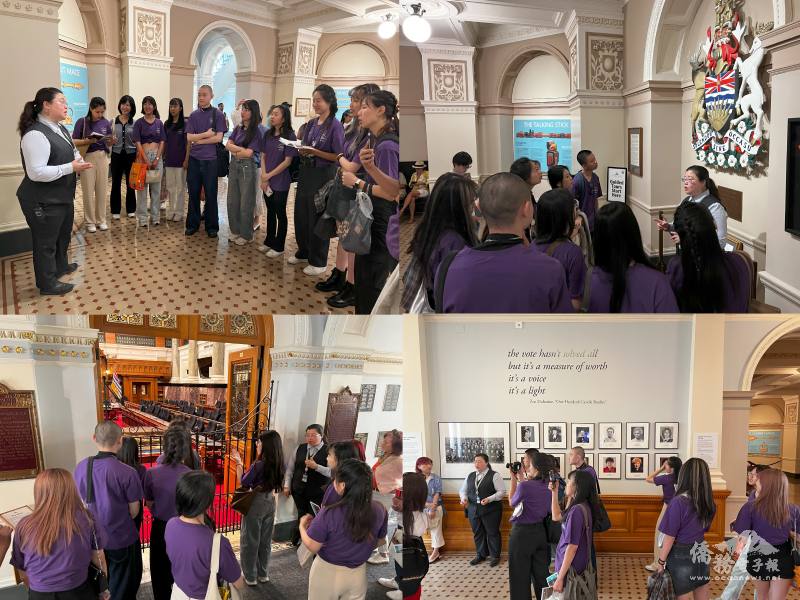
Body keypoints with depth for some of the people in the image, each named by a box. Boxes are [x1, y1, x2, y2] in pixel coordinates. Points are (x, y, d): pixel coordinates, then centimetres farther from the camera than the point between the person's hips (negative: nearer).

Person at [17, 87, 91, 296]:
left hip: (62, 196, 10)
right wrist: (71, 167, -27)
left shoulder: (59, 128, 6)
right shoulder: (35, 134, -25)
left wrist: (77, 159, -2)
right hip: (43, 202, -10)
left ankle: (61, 266, 48)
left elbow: (65, 154, 22)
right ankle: (48, 284, 17)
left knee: (63, 233, 27)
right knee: (45, 241, 4)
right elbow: (36, 172, -30)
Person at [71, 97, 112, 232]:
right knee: (88, 191, 1)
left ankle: (101, 220, 17)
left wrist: (111, 140, -12)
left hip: (102, 157, 3)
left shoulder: (106, 122, 3)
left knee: (101, 190, 8)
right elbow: (74, 141, -7)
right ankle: (90, 221, 10)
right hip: (87, 158, -3)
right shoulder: (82, 122, -7)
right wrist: (88, 141, -22)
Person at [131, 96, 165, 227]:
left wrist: (157, 159, -7)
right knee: (142, 187, -1)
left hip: (157, 156, 2)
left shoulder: (159, 123, 9)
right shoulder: (139, 123, 2)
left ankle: (155, 216, 12)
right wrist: (146, 160, -13)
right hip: (143, 155, -2)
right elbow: (138, 142, -4)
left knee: (156, 187, 5)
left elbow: (162, 142, 5)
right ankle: (142, 217, 3)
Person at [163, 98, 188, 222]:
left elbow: (188, 143, -7)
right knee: (170, 186, 10)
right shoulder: (167, 124, 8)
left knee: (180, 186, 3)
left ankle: (179, 212, 10)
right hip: (169, 159, 5)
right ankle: (171, 211, 18)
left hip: (180, 160, -5)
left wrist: (187, 160, -12)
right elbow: (164, 142, 13)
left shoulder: (185, 124, -6)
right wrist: (162, 156, 9)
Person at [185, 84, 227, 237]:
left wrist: (199, 140, -7)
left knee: (211, 194, 4)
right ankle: (192, 224, 18)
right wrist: (206, 134, -10)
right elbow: (189, 137, -1)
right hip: (194, 159, 3)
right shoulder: (193, 115, 7)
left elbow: (218, 137, -10)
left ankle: (212, 226, 14)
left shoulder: (218, 115, -2)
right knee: (193, 193, 8)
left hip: (210, 159, -3)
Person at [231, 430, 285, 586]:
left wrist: (238, 463, -7)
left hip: (255, 503, -6)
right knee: (265, 540, 17)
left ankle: (250, 576, 16)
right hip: (270, 502, 6)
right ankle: (263, 574, 28)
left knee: (250, 540, 8)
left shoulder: (258, 465, -24)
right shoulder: (280, 466, -5)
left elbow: (243, 482, -13)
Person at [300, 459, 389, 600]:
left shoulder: (329, 514, -28)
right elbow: (379, 541, 1)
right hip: (358, 574, 3)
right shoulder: (379, 511, -17)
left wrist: (302, 526, 4)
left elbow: (312, 547, -15)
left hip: (327, 573, -3)